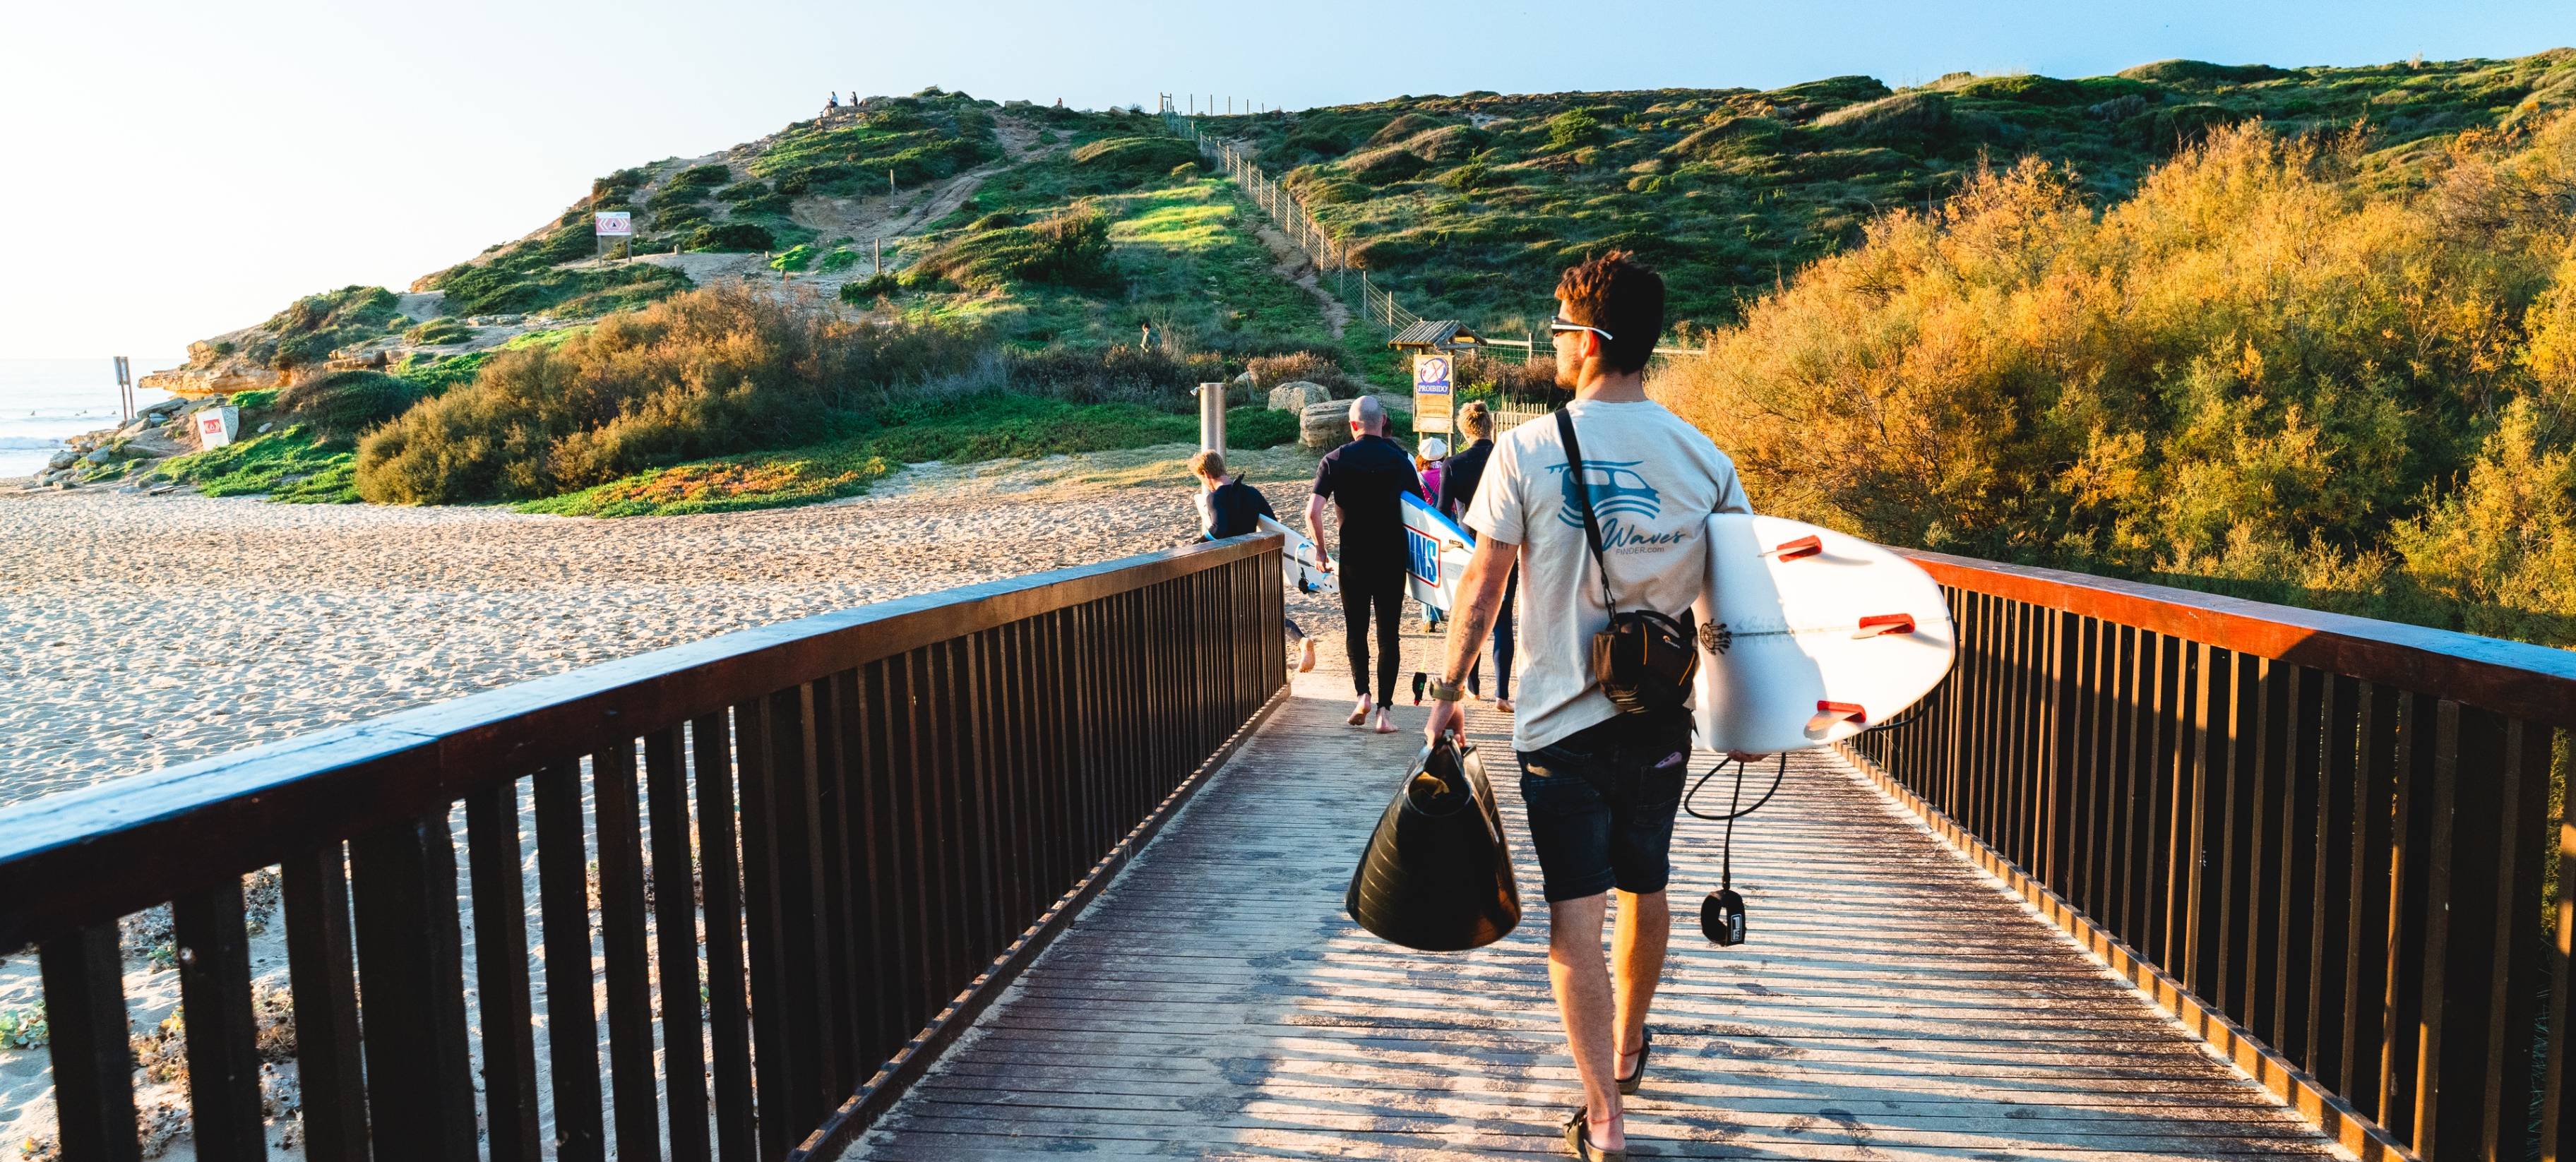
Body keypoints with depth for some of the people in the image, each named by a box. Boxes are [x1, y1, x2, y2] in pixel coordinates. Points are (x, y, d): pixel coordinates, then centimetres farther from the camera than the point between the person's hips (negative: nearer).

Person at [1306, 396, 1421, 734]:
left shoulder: (1335, 460, -2)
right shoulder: (1400, 459, -1)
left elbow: (1312, 512, -11)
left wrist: (1321, 549, 3)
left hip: (1353, 556, 0)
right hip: (1392, 556, 0)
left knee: (1355, 627, 17)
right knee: (1389, 632, 5)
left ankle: (1362, 693, 2)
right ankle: (1384, 709, 1)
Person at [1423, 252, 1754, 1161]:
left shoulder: (1527, 450, -10)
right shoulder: (1702, 456, -1)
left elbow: (1482, 584, -8)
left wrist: (1447, 693, 3)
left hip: (1561, 720, -4)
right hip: (1660, 716, 4)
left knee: (1576, 916, 2)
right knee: (1644, 888, 22)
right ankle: (1627, 1047, 44)